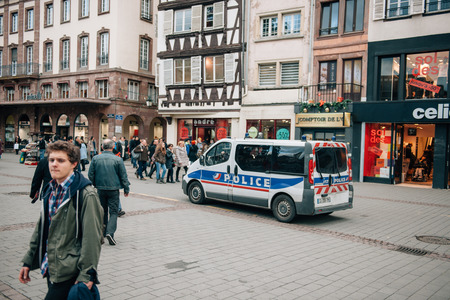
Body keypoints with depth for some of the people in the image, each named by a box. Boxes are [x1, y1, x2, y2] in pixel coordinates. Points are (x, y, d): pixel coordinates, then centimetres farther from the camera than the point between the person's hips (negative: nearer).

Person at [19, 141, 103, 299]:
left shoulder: (86, 194, -16)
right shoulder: (51, 190, 8)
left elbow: (92, 237, -17)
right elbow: (41, 228, 16)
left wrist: (87, 275, -17)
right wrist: (28, 261, 17)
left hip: (68, 271, -7)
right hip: (50, 268, 7)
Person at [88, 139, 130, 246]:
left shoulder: (95, 159, -2)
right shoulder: (117, 159, -8)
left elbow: (91, 175, 4)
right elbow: (123, 176, -3)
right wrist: (126, 189, 7)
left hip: (100, 189, 3)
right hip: (114, 189, -3)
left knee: (102, 211, 17)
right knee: (114, 212, 2)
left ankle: (102, 233, 27)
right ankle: (110, 232, -15)